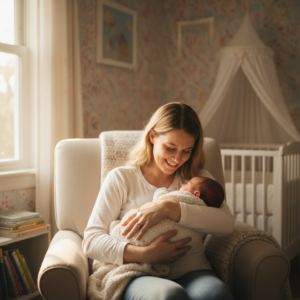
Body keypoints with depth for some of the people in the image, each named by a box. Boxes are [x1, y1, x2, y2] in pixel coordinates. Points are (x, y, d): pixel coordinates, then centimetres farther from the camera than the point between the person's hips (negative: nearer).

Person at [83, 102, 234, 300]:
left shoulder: (198, 179, 20)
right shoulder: (121, 178, 12)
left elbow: (226, 223, 0)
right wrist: (144, 255, -14)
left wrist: (169, 208, -13)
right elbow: (91, 241, 3)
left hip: (191, 272, 2)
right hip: (139, 277, -2)